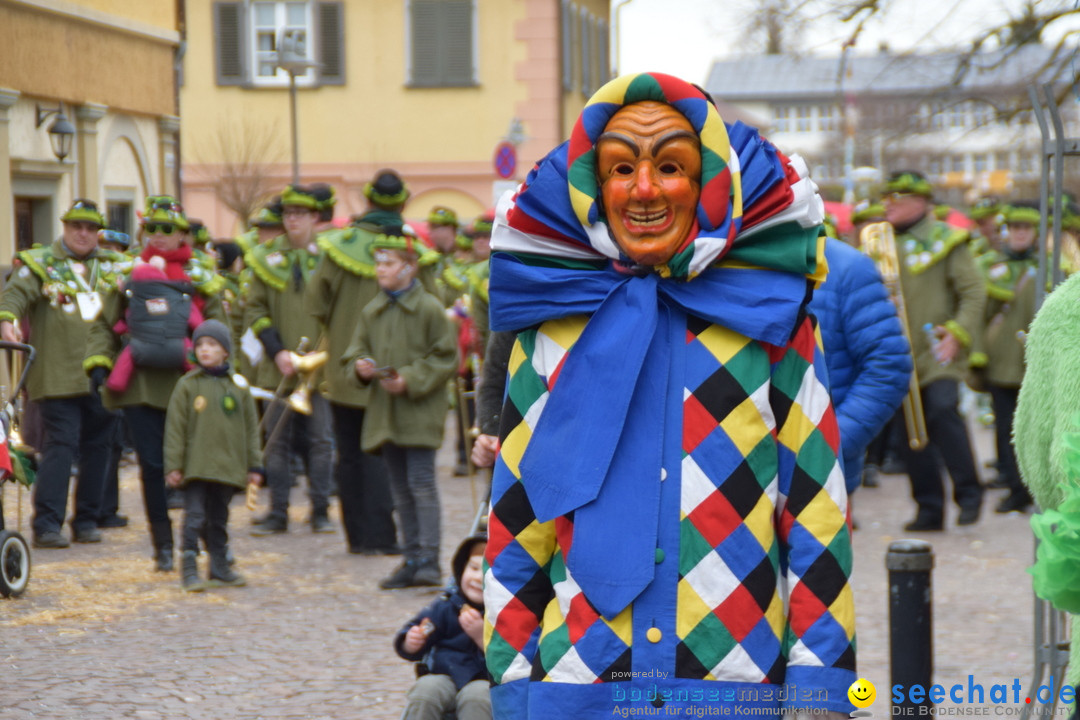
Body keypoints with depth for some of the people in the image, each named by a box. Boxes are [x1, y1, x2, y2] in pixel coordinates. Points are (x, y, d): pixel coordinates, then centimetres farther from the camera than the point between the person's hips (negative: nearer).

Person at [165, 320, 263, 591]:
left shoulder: (238, 387, 6)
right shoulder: (187, 385, -2)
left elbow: (251, 429, 11)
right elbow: (175, 428, -2)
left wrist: (254, 466, 8)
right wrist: (173, 466, -7)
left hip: (228, 466, 3)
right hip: (196, 465, -3)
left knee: (219, 518, 13)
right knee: (194, 517, -7)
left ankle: (220, 566, 22)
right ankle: (189, 568, -1)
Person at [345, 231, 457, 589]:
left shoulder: (429, 308, -6)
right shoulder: (371, 312, 10)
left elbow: (446, 358, -6)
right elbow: (357, 350, 16)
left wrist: (410, 381, -17)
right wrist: (360, 366, -8)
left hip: (419, 412, -6)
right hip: (384, 412, 6)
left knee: (421, 482, -9)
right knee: (400, 489, 9)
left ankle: (429, 560, -7)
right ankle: (412, 559, 15)